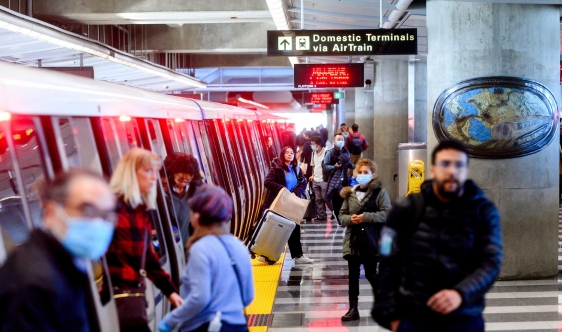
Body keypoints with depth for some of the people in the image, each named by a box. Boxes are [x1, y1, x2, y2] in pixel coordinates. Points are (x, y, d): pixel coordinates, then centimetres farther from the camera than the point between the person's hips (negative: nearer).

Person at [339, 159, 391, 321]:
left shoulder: (379, 192, -2)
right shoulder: (349, 193, 11)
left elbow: (387, 214, -10)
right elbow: (342, 215, 13)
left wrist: (366, 217, -18)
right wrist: (350, 219, -9)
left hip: (371, 240, -4)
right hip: (353, 240, 4)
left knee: (371, 274, 0)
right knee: (353, 275, 5)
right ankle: (353, 309, 12)